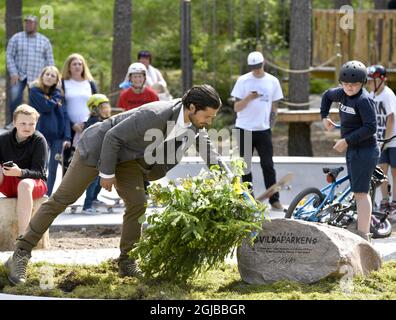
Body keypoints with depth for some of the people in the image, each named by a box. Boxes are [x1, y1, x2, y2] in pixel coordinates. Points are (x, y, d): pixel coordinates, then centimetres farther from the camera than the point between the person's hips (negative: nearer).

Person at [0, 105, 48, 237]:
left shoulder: (39, 140, -12)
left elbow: (38, 172, -18)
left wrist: (20, 172, -38)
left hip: (35, 183, -3)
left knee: (25, 184, -38)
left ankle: (22, 236, -42)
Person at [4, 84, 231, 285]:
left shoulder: (194, 120, -11)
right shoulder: (156, 115, -36)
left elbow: (206, 145, 8)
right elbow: (113, 136, -28)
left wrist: (227, 174, -1)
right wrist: (107, 173, -20)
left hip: (127, 157, 7)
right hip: (99, 146, -7)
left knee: (137, 204, -6)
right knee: (61, 200, -4)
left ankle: (126, 262, 8)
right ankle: (21, 254, 1)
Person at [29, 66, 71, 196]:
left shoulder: (58, 93, 12)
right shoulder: (35, 91, 0)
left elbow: (65, 115, 7)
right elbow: (46, 107, -15)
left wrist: (67, 137, -2)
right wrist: (56, 101, 3)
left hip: (58, 136, 4)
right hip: (42, 135, -4)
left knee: (53, 169, 7)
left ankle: (48, 197, 15)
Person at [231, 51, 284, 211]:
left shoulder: (272, 81, 4)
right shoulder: (243, 81, -2)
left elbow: (274, 106, 12)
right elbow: (237, 108, -3)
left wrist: (271, 125, 6)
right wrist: (248, 98, -21)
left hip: (263, 130, 0)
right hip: (244, 130, 0)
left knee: (268, 166, -2)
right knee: (245, 166, 4)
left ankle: (274, 199, 3)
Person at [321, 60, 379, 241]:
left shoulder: (363, 100, -19)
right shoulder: (342, 94, 8)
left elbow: (370, 128, -26)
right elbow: (327, 95, 30)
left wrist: (346, 141, -23)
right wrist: (324, 117, 21)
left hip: (364, 151, -10)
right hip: (353, 151, 10)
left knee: (360, 193, -11)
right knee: (359, 192, 14)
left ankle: (363, 237, -13)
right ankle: (365, 233, 22)